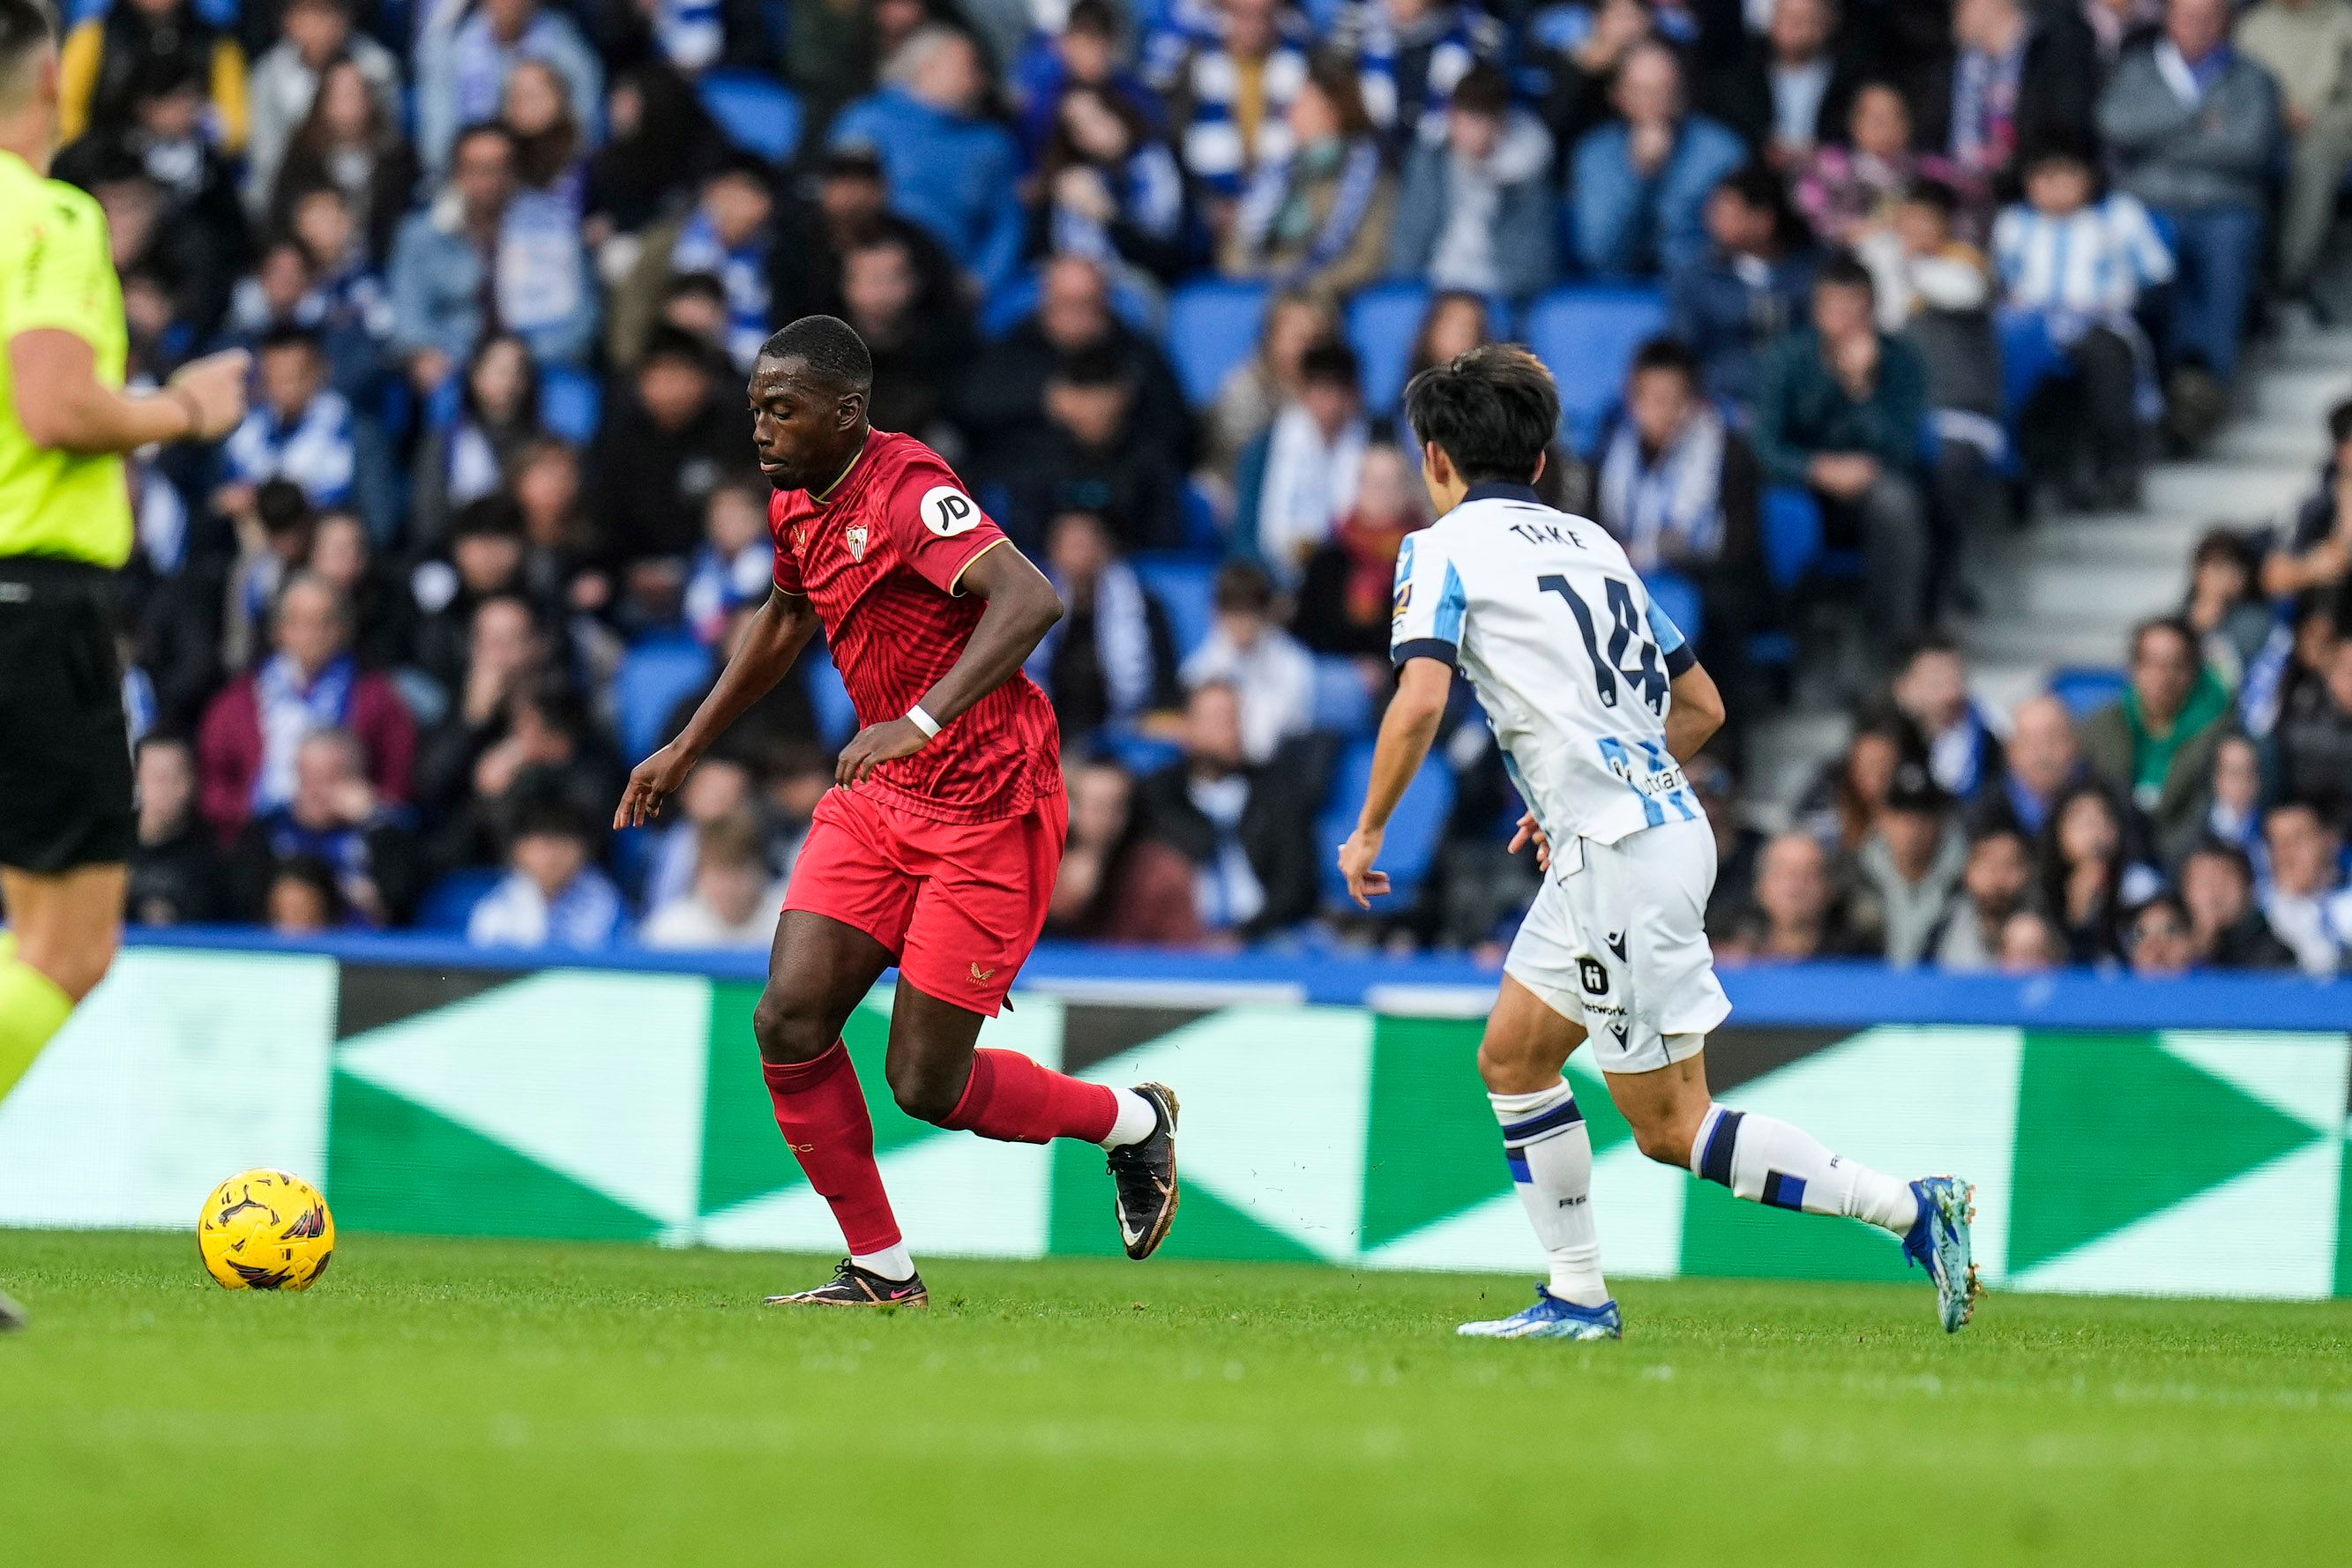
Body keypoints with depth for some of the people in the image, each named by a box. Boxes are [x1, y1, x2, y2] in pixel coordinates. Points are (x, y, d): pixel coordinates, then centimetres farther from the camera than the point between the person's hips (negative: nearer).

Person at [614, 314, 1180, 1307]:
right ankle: (881, 1271, 6)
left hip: (987, 807, -8)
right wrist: (688, 749, 30)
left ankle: (1134, 1122, 23)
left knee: (927, 1085, -5)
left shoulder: (908, 492, -21)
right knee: (789, 1022, -7)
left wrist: (921, 721, -45)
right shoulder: (798, 506, 7)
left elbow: (1031, 600, -36)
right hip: (881, 797, 8)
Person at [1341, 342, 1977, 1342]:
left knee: (1671, 1128, -6)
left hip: (1621, 852, -8)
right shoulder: (1589, 542, 20)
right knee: (1512, 1057, 16)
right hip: (1661, 821, 8)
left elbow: (1419, 704, -16)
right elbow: (1701, 706, 21)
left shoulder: (1446, 547, -2)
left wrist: (1368, 832, -3)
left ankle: (1909, 1208, -10)